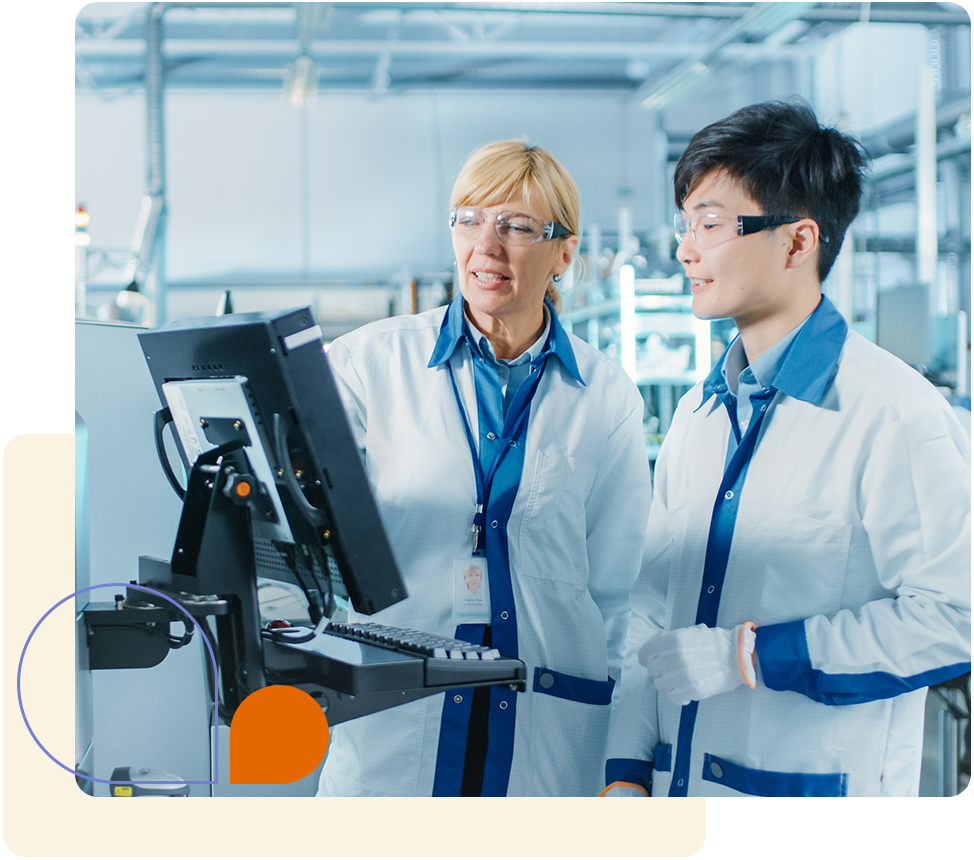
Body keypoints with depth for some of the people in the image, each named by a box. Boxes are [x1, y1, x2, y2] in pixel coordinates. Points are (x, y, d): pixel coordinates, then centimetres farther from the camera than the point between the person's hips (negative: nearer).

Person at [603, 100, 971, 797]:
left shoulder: (894, 412, -14)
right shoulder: (701, 412, 8)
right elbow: (654, 604, 8)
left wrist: (749, 655, -18)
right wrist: (628, 771, 1)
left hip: (822, 797, -6)